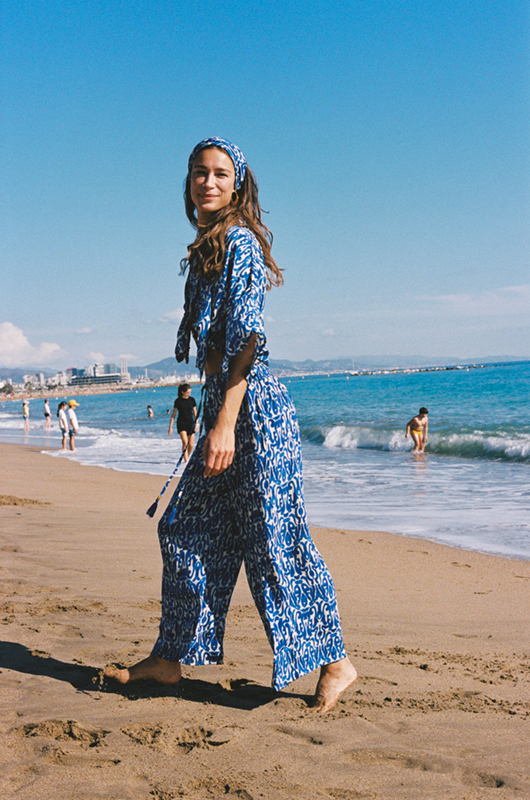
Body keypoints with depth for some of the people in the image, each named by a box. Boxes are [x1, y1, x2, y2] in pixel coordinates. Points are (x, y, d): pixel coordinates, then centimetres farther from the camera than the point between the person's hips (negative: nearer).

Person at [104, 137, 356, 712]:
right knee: (186, 529, 12)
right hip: (223, 404, 10)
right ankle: (170, 658, 24)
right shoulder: (207, 248, 17)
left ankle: (334, 661, 12)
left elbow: (245, 338, -19)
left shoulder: (239, 241, -10)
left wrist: (225, 424, -24)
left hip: (253, 405, -10)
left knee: (276, 540, -3)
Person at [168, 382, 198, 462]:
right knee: (185, 442, -20)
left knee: (191, 445, 0)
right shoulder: (178, 401, -3)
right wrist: (170, 427, -1)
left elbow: (195, 413, 11)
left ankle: (187, 458, 20)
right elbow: (173, 415, 2)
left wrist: (196, 423, 2)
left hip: (191, 423, 3)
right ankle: (186, 461, -20)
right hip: (181, 423, -3)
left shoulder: (192, 400, 4)